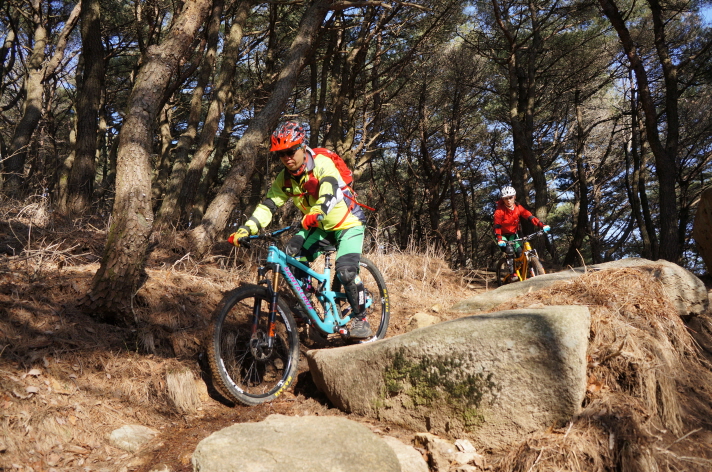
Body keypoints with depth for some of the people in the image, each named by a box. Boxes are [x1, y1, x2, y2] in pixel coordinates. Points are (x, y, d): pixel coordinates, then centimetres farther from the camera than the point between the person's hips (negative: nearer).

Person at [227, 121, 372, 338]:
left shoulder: (322, 163, -22)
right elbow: (267, 206, -10)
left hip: (348, 224, -6)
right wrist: (245, 229, -26)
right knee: (293, 253, -19)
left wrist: (317, 214, -60)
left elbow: (329, 191, -40)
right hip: (320, 228, 6)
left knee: (346, 271, -25)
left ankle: (360, 320, -5)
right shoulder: (284, 179, -4)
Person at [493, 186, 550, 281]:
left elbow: (530, 216, -20)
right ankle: (512, 274, -21)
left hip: (513, 234, 4)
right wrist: (499, 239, -42)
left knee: (520, 251, -14)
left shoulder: (518, 208, -13)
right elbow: (497, 226, -28)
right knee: (510, 250, -27)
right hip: (503, 235, -4)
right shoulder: (499, 211, -24)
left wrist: (542, 225, -34)